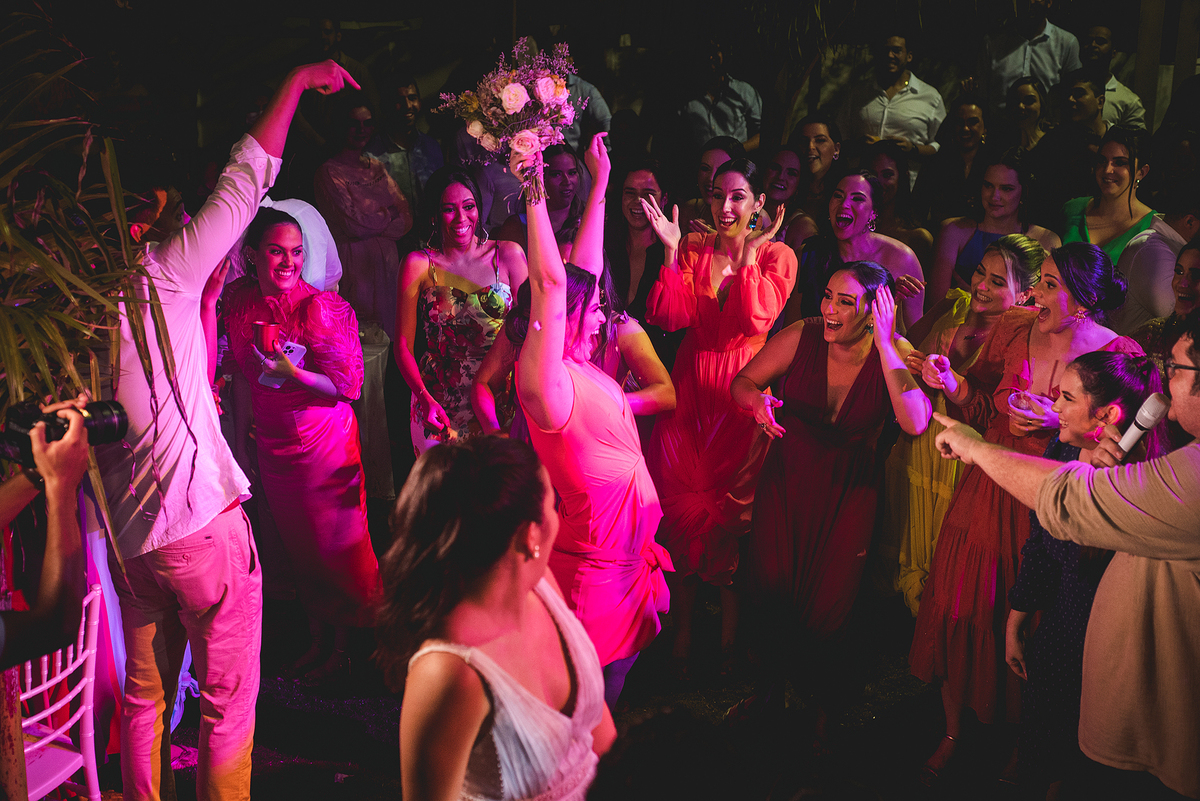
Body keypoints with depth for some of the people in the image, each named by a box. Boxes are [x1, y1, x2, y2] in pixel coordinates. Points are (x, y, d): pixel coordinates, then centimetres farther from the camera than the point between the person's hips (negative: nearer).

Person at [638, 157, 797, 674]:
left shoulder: (776, 256, 0)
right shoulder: (693, 249, 6)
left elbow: (757, 320, -14)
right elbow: (670, 317, -5)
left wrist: (748, 253, -13)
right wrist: (671, 250, -10)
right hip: (690, 392, 2)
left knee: (732, 508, 0)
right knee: (683, 502, 3)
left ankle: (730, 631, 15)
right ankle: (684, 627, 16)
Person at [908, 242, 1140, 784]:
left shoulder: (1121, 355, -13)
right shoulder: (1012, 329, -1)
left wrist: (1061, 423, -24)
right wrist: (952, 384, -11)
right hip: (988, 493, 4)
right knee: (961, 616, 9)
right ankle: (952, 734, 32)